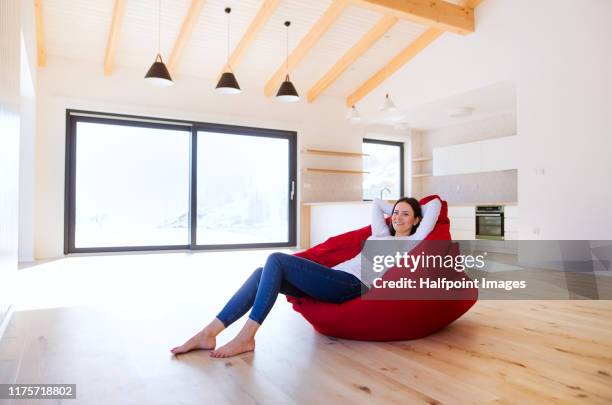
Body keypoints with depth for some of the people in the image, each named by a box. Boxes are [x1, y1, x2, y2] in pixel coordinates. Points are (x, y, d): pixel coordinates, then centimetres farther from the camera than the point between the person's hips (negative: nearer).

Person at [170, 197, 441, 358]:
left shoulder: (413, 242, 12)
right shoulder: (382, 234, 32)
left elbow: (435, 205, 12)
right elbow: (376, 204, 43)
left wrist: (415, 210, 29)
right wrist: (395, 209, 44)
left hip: (351, 284, -8)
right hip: (335, 279, 8)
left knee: (277, 260, -23)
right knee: (263, 273, -11)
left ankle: (246, 337, -24)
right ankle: (209, 333, -15)